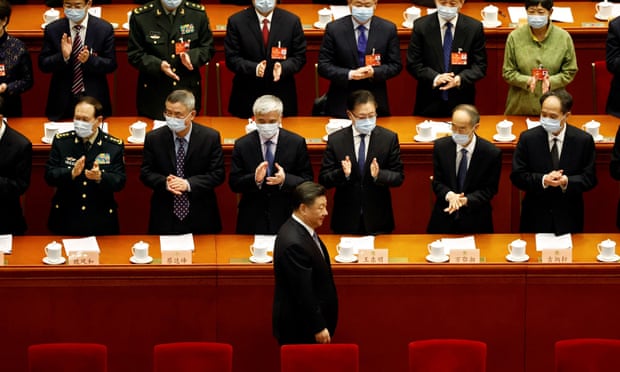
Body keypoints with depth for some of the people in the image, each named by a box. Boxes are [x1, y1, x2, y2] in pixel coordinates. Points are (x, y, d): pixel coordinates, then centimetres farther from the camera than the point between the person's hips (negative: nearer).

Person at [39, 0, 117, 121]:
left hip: (94, 99, -1)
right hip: (62, 101, 1)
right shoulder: (52, 29, -2)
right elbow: (43, 64, -1)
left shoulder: (104, 29, -5)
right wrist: (63, 57, -21)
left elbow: (111, 65, -3)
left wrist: (89, 59, -23)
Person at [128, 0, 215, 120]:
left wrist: (191, 56, -16)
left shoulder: (198, 13, -1)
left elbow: (208, 48, 6)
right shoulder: (140, 16, -6)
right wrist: (158, 65, -20)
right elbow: (134, 54, -3)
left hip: (188, 89, 1)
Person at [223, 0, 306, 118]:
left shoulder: (292, 21, 1)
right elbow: (231, 58, -4)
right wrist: (254, 68, -22)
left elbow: (299, 57, 2)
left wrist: (283, 67, -19)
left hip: (282, 97, 1)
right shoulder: (236, 22, -2)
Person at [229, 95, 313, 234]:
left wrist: (285, 179, -22)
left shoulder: (296, 143, -3)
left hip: (286, 219, 0)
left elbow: (307, 181, -2)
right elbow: (234, 184, -2)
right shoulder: (242, 145, -1)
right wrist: (255, 179, -22)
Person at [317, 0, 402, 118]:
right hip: (341, 103, -1)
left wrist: (374, 72, -17)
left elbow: (395, 65, 2)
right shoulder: (334, 29, -4)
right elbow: (324, 66, -4)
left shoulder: (388, 29, -1)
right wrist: (350, 74, -20)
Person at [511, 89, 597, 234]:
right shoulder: (528, 138, -5)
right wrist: (543, 180, -23)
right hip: (536, 217, 0)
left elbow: (590, 179, -3)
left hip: (569, 218, 0)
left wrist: (567, 181, -23)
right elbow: (517, 176, -5)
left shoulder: (584, 140, -6)